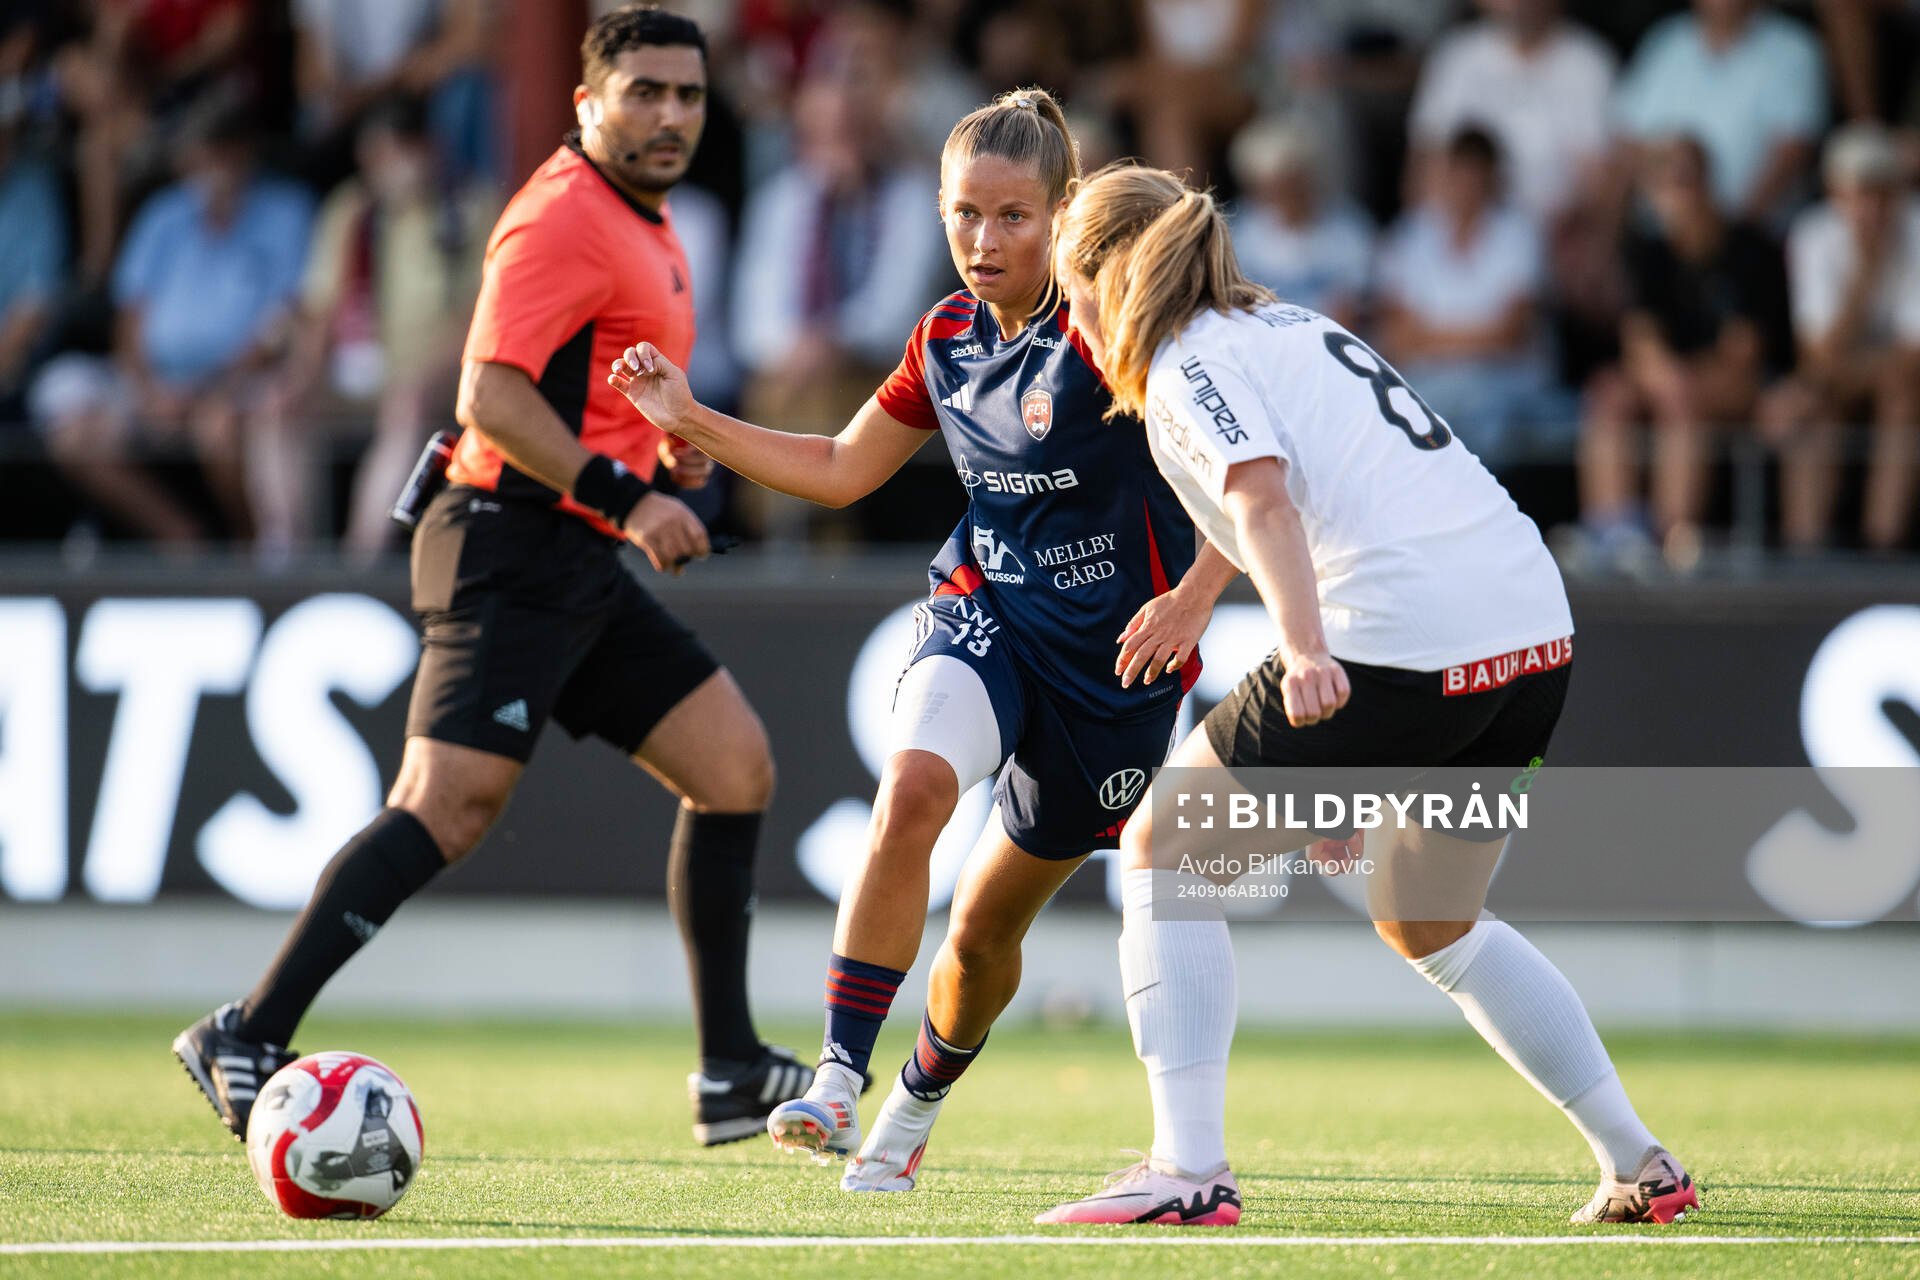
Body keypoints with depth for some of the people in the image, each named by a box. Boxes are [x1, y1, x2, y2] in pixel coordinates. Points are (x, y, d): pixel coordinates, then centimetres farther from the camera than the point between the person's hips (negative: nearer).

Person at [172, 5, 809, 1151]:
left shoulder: (645, 222, 20)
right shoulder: (566, 217, -12)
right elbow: (492, 393, -21)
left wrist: (663, 443, 14)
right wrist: (624, 494, -24)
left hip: (583, 568, 10)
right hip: (516, 548, -10)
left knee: (735, 765, 6)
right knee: (451, 805, -18)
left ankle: (733, 1074, 10)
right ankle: (248, 1040, -15)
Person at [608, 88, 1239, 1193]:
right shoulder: (949, 337, 2)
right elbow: (842, 469, 17)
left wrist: (1195, 596, -34)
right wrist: (689, 420, 8)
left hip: (1114, 653, -3)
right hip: (987, 615, 3)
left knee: (988, 928, 9)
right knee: (913, 787, -30)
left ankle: (916, 1107, 40)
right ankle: (835, 1086, -29)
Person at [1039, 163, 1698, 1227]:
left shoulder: (1188, 368, 0)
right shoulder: (1295, 327, 27)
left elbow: (1266, 501, -19)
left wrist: (1304, 651, -34)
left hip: (1400, 647, -8)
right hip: (1536, 623, 8)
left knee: (1163, 850, 8)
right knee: (1428, 926, 28)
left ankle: (1189, 1170, -2)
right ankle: (1641, 1165, 23)